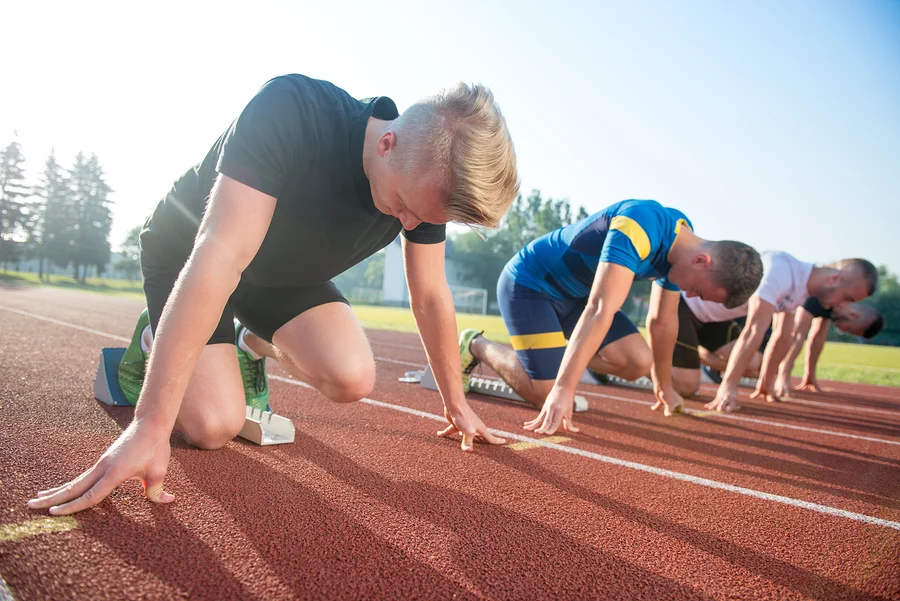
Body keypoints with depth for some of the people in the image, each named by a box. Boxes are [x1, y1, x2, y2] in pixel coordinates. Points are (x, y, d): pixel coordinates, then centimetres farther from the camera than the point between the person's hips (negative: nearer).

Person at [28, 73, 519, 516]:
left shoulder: (431, 179, -19)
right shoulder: (290, 111, -38)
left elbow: (431, 296, -8)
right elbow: (219, 257, -44)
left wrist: (456, 403, 0)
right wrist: (151, 425, -45)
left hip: (288, 272, 5)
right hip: (186, 254, -4)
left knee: (351, 381, -19)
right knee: (214, 426, -19)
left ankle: (259, 345, 13)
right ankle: (154, 342, 14)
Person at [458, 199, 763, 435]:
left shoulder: (681, 248, -3)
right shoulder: (640, 228, -33)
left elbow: (663, 321, 10)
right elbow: (601, 310, -42)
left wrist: (663, 385, 20)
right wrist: (563, 389, -46)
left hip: (574, 293, 8)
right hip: (528, 285, -8)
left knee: (638, 363, -6)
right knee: (545, 395, -15)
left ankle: (560, 356, 16)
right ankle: (476, 346, 7)